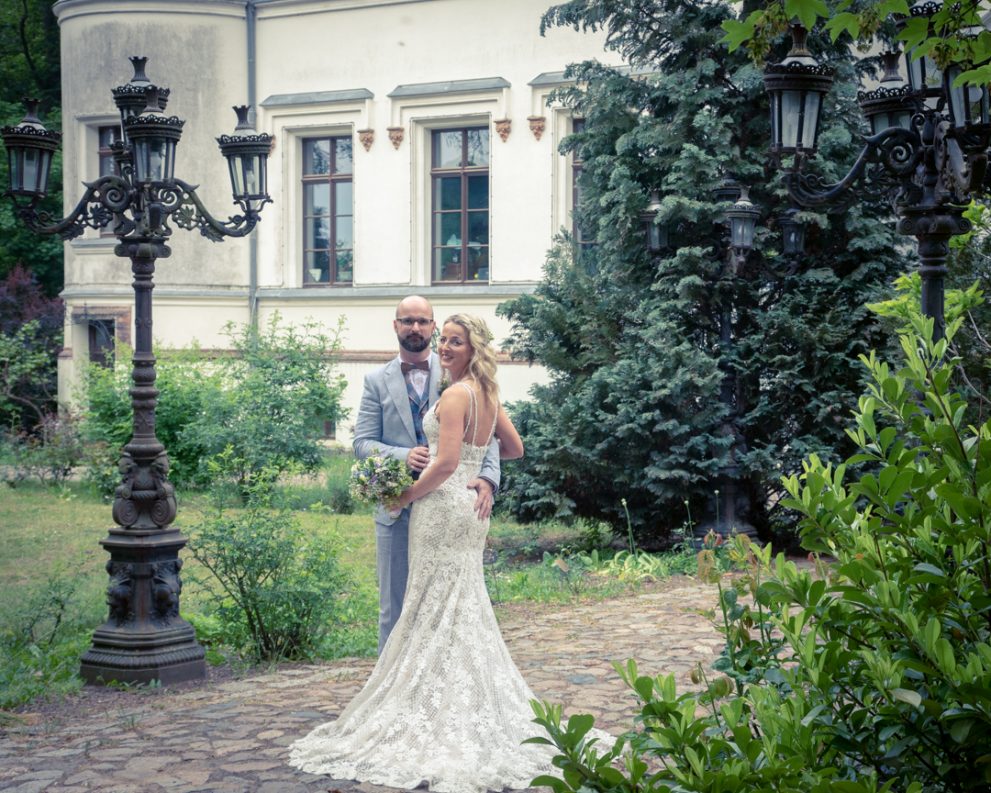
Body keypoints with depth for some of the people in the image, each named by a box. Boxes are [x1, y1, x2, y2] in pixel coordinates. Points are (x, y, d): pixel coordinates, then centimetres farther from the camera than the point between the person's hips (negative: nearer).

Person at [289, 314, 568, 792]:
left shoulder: (456, 395, -15)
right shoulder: (488, 394, 10)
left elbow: (445, 464, -21)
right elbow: (515, 448, 21)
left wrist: (405, 497, -10)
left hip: (442, 507, -9)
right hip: (470, 508, 9)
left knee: (436, 610, -2)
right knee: (466, 609, 14)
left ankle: (436, 711, 2)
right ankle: (478, 712, 18)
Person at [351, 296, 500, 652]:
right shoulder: (377, 381, 5)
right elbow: (362, 443, 1)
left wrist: (488, 477, -21)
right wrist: (402, 456, -19)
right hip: (397, 509, 0)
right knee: (394, 606, 7)